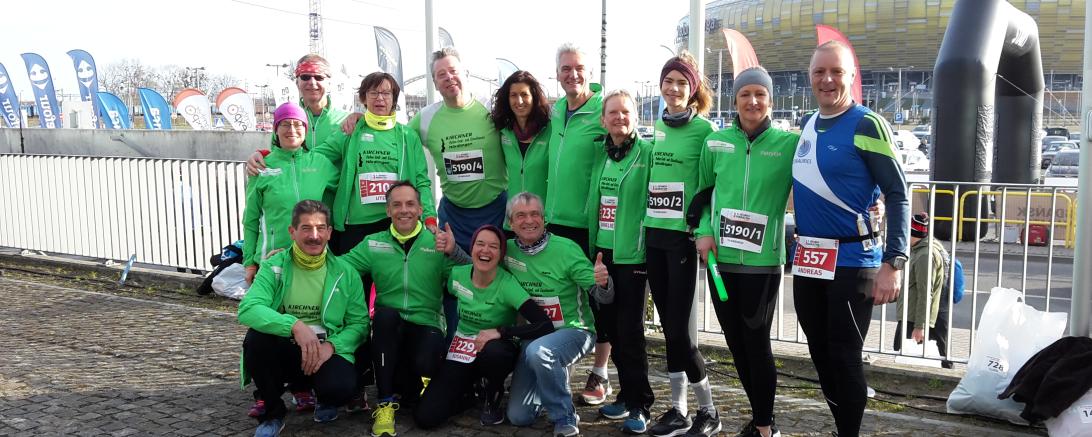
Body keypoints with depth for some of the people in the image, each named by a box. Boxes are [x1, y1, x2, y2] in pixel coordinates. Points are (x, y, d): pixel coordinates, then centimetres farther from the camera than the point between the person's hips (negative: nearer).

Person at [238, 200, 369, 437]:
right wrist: (295, 325, -34)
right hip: (285, 349, 1)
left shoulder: (345, 273, 1)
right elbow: (247, 309, -19)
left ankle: (326, 401, 12)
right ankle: (272, 414, -5)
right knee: (255, 337, -31)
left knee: (339, 387, -32)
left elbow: (359, 323, 0)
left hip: (329, 351, -1)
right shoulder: (274, 267, -3)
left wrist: (332, 345, -21)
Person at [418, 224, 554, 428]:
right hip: (461, 351, 3)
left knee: (492, 352, -41)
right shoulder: (457, 275, -7)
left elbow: (546, 326, -29)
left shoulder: (507, 285, -20)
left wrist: (500, 332, -31)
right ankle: (470, 392, 17)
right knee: (425, 417, -14)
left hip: (496, 351, -3)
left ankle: (492, 400, -7)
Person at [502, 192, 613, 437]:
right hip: (532, 335, 5)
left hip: (573, 331, -5)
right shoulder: (508, 250, -4)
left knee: (539, 351, -39)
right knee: (518, 416, 4)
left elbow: (603, 297, -17)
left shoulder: (566, 249, -15)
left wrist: (602, 282, -40)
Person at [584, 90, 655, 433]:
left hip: (632, 254, -6)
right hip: (603, 251, 6)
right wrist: (594, 247, 14)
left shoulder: (648, 153, -7)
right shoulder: (601, 154, 10)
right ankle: (627, 394, 26)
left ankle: (639, 405, 10)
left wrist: (646, 248, -13)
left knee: (630, 331, -3)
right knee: (609, 326, 11)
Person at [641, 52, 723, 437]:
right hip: (654, 233, 6)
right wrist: (643, 224, 15)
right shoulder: (657, 127, 11)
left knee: (678, 327, -4)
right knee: (668, 324, 10)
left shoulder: (704, 128, -7)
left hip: (683, 235, -6)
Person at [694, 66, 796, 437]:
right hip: (721, 258, 4)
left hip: (763, 261, -4)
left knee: (756, 342, 1)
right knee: (735, 341, 12)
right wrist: (704, 231, 1)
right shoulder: (715, 142, 4)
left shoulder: (790, 144, -5)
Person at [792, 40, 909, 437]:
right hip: (807, 260, 7)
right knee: (820, 356, 14)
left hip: (852, 261, -7)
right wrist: (799, 245, 14)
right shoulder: (807, 126, 10)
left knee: (844, 358, 0)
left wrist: (893, 262, -20)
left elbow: (897, 194, -13)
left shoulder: (866, 125, -10)